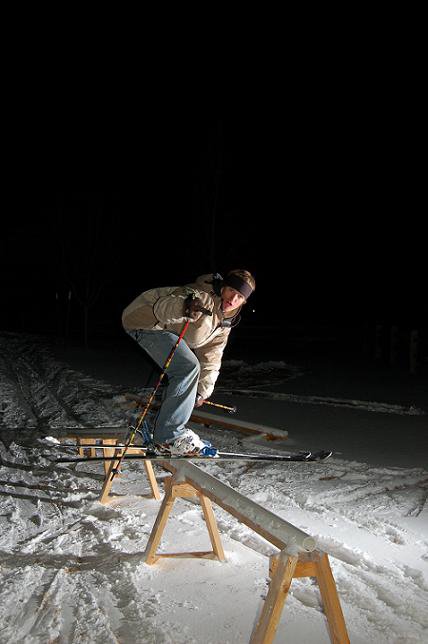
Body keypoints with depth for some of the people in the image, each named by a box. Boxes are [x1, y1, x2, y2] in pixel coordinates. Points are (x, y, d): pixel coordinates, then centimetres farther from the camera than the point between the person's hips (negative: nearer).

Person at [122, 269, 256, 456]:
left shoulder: (225, 322, 4)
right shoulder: (203, 296, -24)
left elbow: (211, 357, 8)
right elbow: (161, 308, -31)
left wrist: (202, 391, 1)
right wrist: (185, 307, -52)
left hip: (161, 327, 10)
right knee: (188, 367, -22)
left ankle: (163, 429, 21)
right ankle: (169, 436, -17)